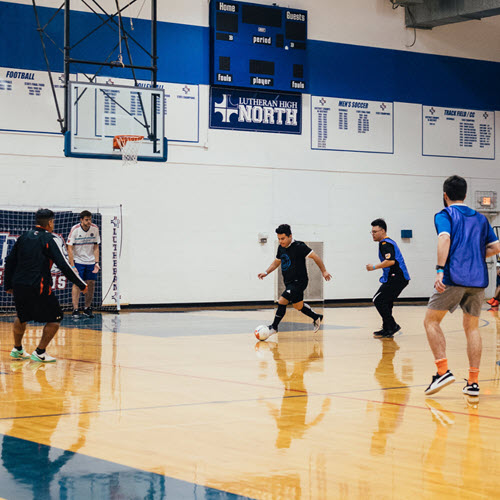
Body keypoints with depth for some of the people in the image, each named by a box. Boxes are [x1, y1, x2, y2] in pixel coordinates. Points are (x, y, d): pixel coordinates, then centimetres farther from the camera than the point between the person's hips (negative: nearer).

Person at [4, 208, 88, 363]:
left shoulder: (23, 237, 14)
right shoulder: (52, 239, -3)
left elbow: (9, 261, 17)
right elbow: (63, 265, -11)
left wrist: (8, 285, 27)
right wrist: (81, 285, -5)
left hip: (18, 286, 7)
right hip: (38, 287, -6)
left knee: (22, 317, 29)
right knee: (55, 318, 7)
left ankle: (17, 349, 37)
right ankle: (39, 353, 3)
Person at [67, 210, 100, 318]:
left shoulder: (95, 228, -4)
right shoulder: (75, 229, -13)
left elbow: (96, 247, 4)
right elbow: (70, 248, -12)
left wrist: (96, 262, -5)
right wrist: (72, 266, -17)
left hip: (91, 262, 3)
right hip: (78, 261, -3)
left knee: (91, 284, 1)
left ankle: (87, 308, 14)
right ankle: (75, 310, -10)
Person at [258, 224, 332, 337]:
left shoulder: (299, 246, -16)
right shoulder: (281, 248, 6)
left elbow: (315, 256, -12)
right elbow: (276, 262, 21)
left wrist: (324, 271, -12)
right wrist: (266, 273, 9)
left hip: (299, 281, -8)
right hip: (289, 283, 8)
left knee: (282, 301, -18)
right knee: (298, 306, 19)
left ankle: (274, 327, -7)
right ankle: (317, 318, 41)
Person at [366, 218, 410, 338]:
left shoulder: (385, 243, -12)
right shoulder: (389, 242, 20)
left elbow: (391, 261, -25)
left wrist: (374, 267, -17)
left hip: (396, 278, -11)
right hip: (400, 278, 11)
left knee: (378, 300, -10)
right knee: (385, 302, 15)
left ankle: (392, 326, -9)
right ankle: (387, 330, 17)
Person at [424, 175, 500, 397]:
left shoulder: (445, 215, 4)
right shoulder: (480, 218, 19)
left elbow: (445, 239, -15)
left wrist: (440, 270, -22)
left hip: (454, 277, -5)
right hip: (478, 279, 5)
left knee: (431, 321, 6)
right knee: (472, 327, 12)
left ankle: (443, 371, -8)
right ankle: (473, 382, 6)